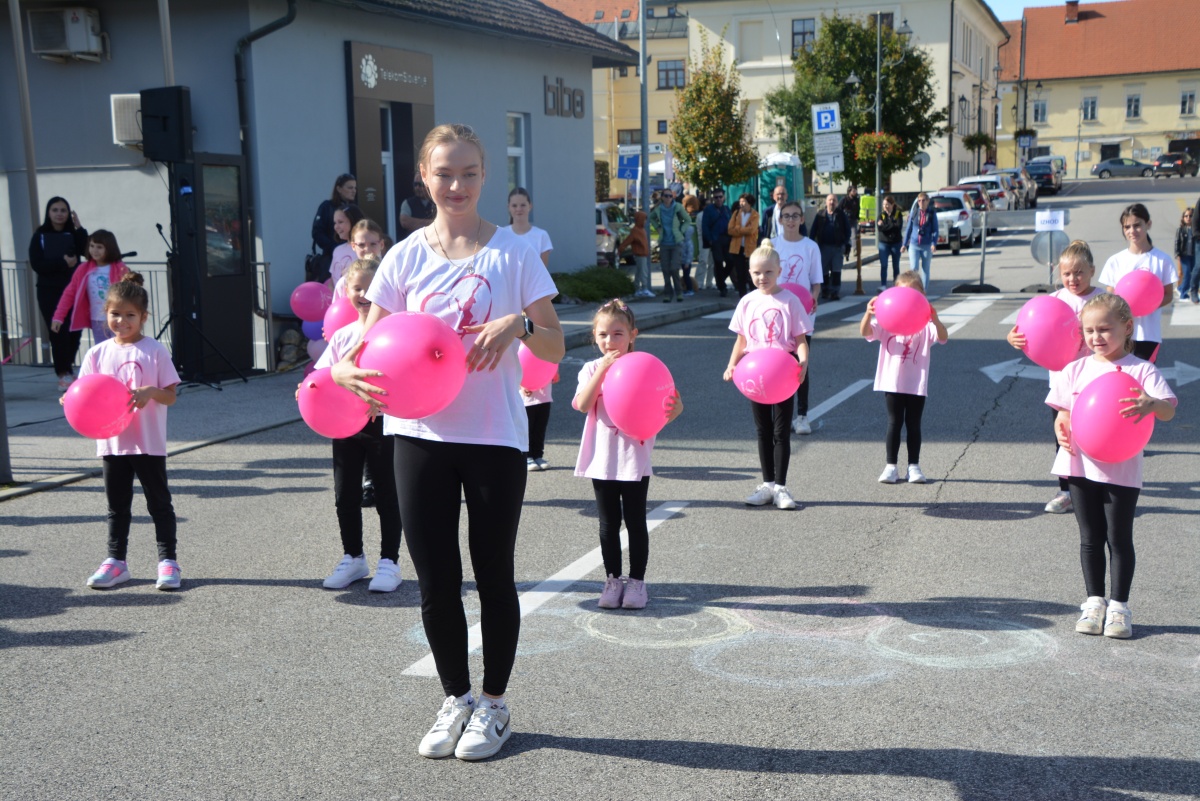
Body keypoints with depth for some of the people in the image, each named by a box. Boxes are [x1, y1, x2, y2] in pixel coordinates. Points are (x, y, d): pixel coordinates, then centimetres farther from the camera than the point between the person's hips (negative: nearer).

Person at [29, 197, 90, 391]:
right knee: (58, 332, -8)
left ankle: (66, 370, 17)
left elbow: (85, 250, -11)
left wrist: (79, 228, -14)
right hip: (49, 291, -2)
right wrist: (63, 263, -12)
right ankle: (64, 375, -3)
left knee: (74, 331, 0)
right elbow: (37, 264, -7)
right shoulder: (40, 236, 5)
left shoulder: (74, 234, 10)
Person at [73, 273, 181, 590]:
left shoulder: (155, 351, -5)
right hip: (112, 442, 3)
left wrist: (151, 392, -24)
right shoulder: (98, 353, 3)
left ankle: (168, 560, 13)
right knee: (117, 505, 13)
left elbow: (170, 396, -5)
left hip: (149, 442, -3)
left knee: (159, 502, 6)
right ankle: (116, 561, 23)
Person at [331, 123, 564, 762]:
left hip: (495, 438, -2)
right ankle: (455, 700, 30)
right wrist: (345, 371, -20)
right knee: (436, 583, 9)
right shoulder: (406, 258, 3)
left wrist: (518, 324, -22)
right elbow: (369, 345, 2)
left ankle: (493, 704, 28)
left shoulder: (513, 252, -2)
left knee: (494, 577, 10)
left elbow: (555, 347, -2)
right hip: (422, 435, 2)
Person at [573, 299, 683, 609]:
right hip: (602, 459, 2)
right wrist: (603, 368, -20)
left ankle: (636, 581, 17)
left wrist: (673, 409, -28)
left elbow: (661, 408, -4)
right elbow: (583, 404, -15)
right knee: (609, 523, 11)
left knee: (635, 521, 6)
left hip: (635, 458, -1)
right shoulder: (592, 369, 2)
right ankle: (613, 580, 22)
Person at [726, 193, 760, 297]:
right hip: (737, 248, 3)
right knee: (740, 273, 6)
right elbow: (730, 230, -1)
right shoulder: (736, 213, 8)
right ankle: (742, 295, 12)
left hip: (749, 248, -3)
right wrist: (744, 231, -11)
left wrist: (737, 229, -6)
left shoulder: (755, 215, -3)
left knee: (750, 273, -1)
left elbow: (751, 230, -17)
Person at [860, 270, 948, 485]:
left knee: (913, 424, 9)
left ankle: (914, 466, 17)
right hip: (892, 382, 0)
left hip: (917, 383, 0)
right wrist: (868, 314, -32)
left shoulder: (925, 321, -3)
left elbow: (943, 338, -18)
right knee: (894, 423, 6)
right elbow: (865, 332, -11)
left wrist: (936, 321, -39)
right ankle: (891, 466, 11)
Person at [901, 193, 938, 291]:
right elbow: (908, 229, 11)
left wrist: (934, 243, -14)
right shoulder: (914, 214, 5)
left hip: (926, 246, 0)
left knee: (925, 269, 6)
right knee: (914, 268, -14)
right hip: (914, 245, 0)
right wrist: (904, 244, 10)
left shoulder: (932, 214, 1)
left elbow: (935, 230, 0)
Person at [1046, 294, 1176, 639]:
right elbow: (1062, 412, 11)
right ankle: (1094, 601, 22)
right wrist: (1062, 431, -11)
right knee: (1090, 538, 11)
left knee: (1119, 538, 5)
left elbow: (1168, 411, -14)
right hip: (1081, 465, 3)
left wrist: (1152, 404, -37)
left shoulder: (1141, 371, -5)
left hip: (1122, 468, -3)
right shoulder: (1075, 370, 6)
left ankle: (1119, 605, 16)